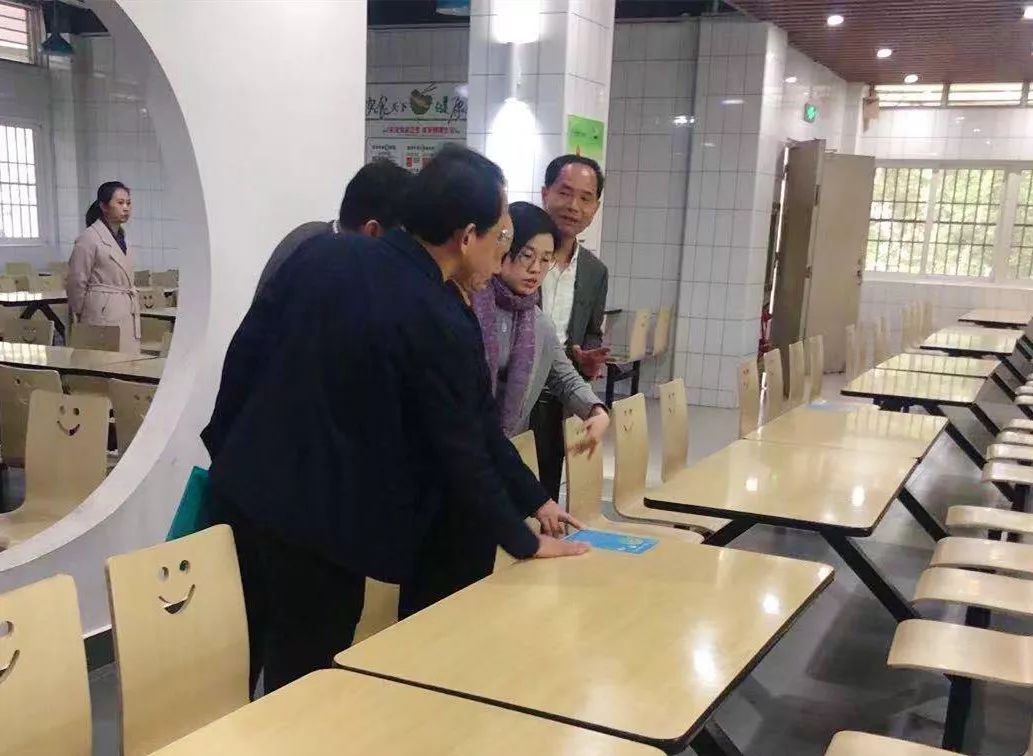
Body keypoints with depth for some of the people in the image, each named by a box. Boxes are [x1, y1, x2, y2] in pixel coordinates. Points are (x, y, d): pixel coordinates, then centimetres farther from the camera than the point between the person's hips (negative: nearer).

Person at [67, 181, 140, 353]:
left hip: (128, 315, 7)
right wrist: (80, 317, 2)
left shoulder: (122, 237, 13)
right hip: (104, 315, -7)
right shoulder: (89, 239, -9)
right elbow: (76, 283, -6)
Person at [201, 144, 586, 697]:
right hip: (321, 529, -6)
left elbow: (245, 351, 4)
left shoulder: (320, 251, -1)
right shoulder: (441, 326, -18)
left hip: (243, 489, 7)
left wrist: (227, 451, 16)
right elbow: (462, 454, -11)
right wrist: (524, 544, 3)